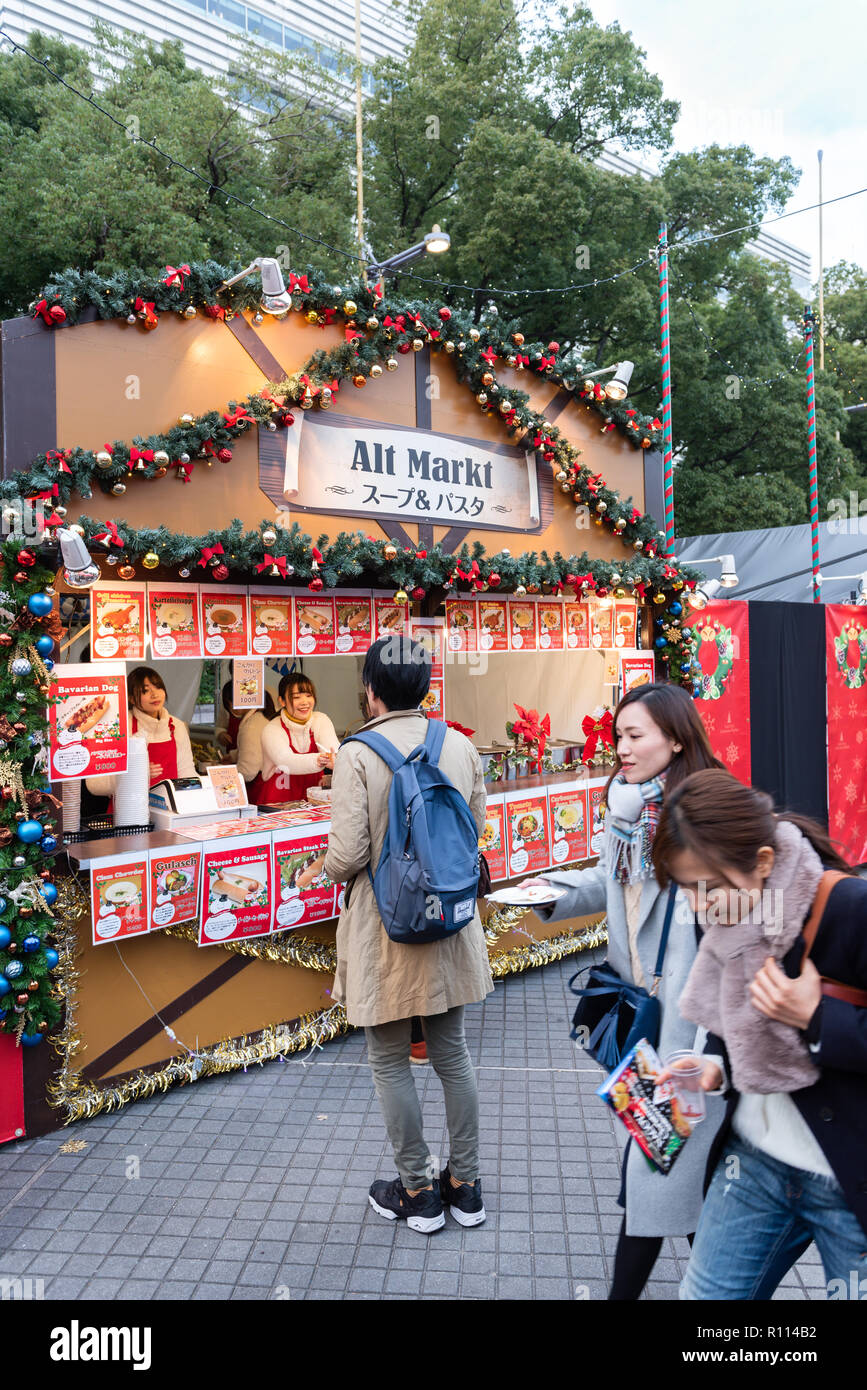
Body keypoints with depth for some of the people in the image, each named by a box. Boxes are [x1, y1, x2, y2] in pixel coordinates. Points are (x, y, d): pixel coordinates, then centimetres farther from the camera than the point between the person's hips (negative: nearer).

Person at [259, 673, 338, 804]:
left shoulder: (321, 720, 5)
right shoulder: (272, 730, -7)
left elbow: (333, 748, -14)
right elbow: (286, 762, -26)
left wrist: (335, 760, -40)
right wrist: (318, 761, -46)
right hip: (277, 805, -3)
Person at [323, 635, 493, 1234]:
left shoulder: (357, 755, -17)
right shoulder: (461, 746, -3)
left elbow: (348, 855, -18)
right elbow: (475, 831, 6)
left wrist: (332, 869, 5)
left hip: (385, 927, -5)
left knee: (390, 1062, 13)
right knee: (452, 1054, 18)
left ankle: (418, 1191, 26)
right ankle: (465, 1185, 31)